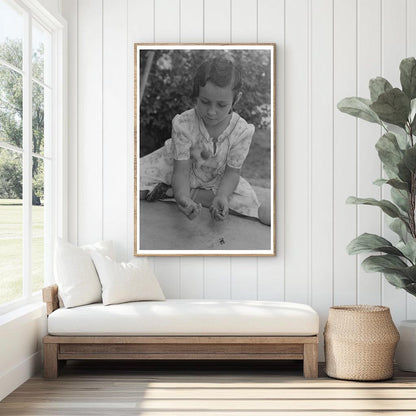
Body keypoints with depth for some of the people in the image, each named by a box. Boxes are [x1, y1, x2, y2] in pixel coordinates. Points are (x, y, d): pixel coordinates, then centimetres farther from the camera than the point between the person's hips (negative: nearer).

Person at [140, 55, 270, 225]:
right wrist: (182, 198, -50)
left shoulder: (241, 131, -28)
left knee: (247, 199, -24)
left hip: (215, 179, 2)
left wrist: (221, 196, -40)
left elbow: (232, 171, -19)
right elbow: (181, 171, -29)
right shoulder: (183, 124, -31)